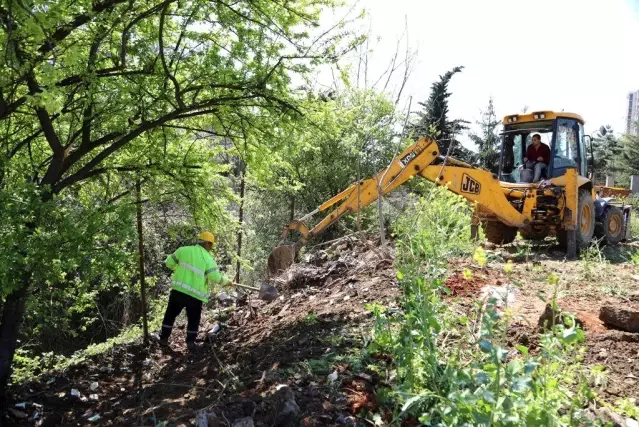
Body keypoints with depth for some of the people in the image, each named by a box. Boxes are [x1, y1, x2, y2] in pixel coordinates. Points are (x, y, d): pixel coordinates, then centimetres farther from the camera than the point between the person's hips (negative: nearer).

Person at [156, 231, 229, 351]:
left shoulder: (184, 250, 3)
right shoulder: (208, 259, -6)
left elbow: (169, 262, 11)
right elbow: (215, 278, -12)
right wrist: (226, 281, 7)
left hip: (178, 290, 3)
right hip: (195, 295, -3)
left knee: (170, 315, 21)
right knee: (193, 320, 17)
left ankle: (164, 339, 28)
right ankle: (190, 343, 19)